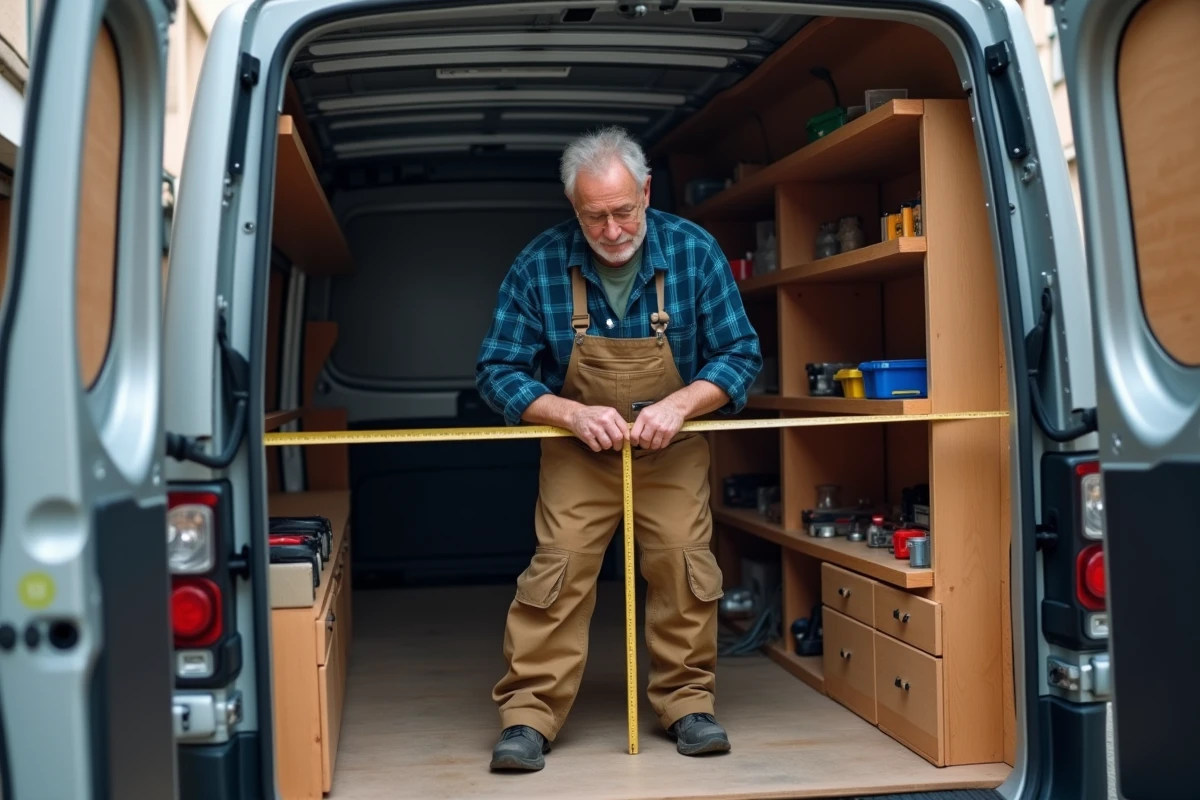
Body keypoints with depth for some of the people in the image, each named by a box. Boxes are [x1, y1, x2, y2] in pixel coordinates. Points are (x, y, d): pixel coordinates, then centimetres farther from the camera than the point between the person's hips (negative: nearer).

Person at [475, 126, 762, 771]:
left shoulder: (694, 250, -13)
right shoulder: (538, 265, -15)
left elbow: (741, 353, -8)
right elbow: (497, 372, -12)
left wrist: (678, 405, -25)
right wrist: (574, 415, -27)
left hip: (673, 451, 1)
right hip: (578, 451, -1)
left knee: (684, 566, -6)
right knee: (558, 571, -10)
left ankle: (687, 702, 12)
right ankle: (528, 714, -1)